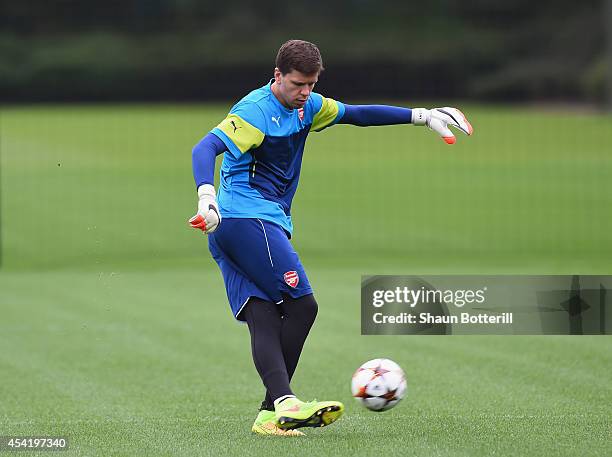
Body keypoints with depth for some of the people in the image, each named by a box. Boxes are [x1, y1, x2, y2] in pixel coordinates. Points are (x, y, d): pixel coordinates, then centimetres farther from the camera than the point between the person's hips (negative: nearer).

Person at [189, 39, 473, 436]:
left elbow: (356, 114, 26)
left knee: (263, 321, -4)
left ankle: (273, 415, -15)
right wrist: (207, 196, -42)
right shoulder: (255, 111, -12)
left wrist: (423, 116, 22)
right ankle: (283, 405, -17)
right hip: (247, 216, -9)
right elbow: (206, 149, -24)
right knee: (302, 304, -15)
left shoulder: (306, 106, 17)